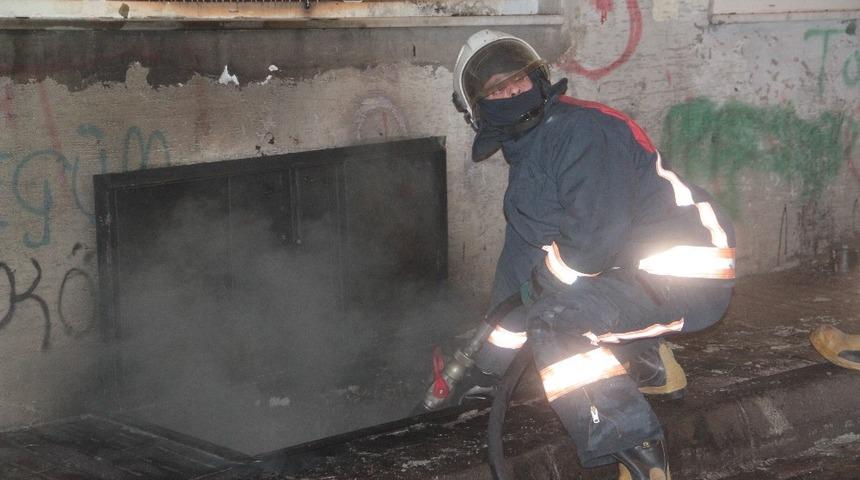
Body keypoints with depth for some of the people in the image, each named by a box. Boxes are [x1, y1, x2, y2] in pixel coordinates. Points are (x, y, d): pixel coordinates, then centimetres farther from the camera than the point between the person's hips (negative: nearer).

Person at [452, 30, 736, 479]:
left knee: (554, 321, -22)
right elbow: (520, 256, 20)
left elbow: (596, 241, -25)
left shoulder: (581, 130, -18)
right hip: (634, 267, 10)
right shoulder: (524, 166, 13)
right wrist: (488, 364, 22)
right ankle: (654, 369, 31)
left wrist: (543, 276, -6)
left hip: (690, 274, -10)